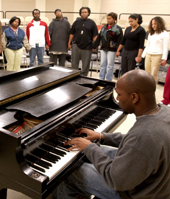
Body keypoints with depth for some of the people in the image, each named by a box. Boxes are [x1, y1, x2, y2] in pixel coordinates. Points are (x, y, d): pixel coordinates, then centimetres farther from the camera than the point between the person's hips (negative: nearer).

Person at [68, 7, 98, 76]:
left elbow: (95, 35, 2)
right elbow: (72, 33, 11)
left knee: (86, 64, 5)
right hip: (76, 45, 2)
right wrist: (69, 43, 6)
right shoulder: (76, 22, 10)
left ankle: (83, 75, 18)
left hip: (87, 46, -1)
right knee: (74, 62, 6)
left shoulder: (92, 23, 5)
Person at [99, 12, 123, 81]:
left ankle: (108, 80, 10)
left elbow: (120, 40, -10)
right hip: (103, 48, 6)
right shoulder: (104, 27, 13)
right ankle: (101, 78, 22)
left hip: (111, 49, -6)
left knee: (110, 65, 1)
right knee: (102, 64, 11)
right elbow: (100, 37, 16)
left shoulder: (118, 29, -5)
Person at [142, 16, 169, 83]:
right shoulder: (151, 33, 18)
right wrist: (142, 55, 19)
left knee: (153, 75, -7)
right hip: (148, 55, 6)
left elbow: (165, 48, -5)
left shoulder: (165, 34, -2)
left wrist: (164, 59, -11)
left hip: (157, 56, -6)